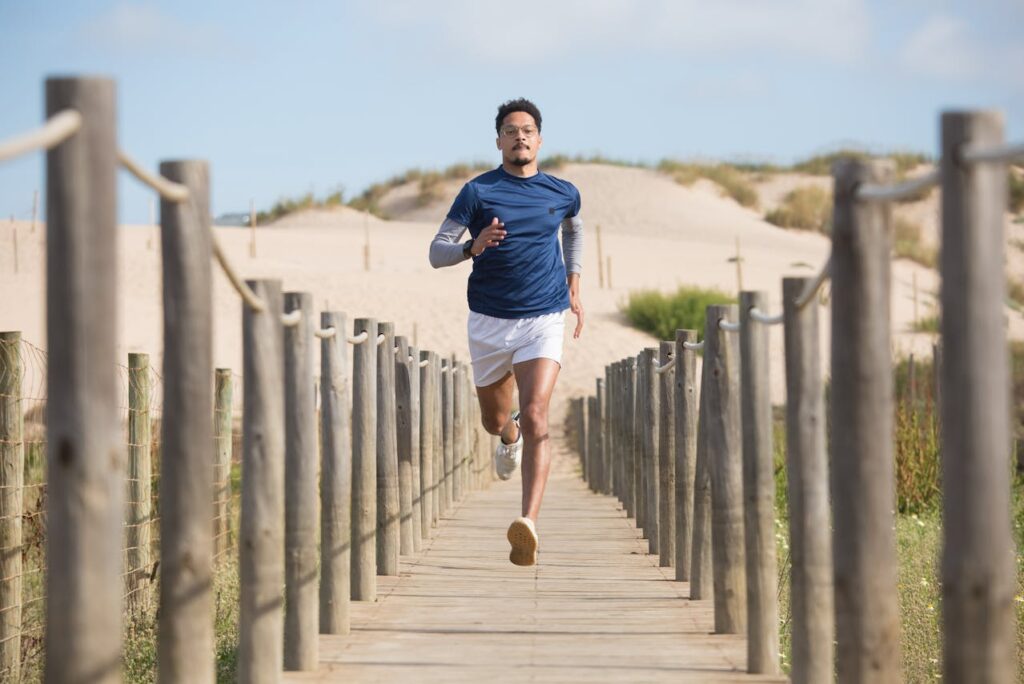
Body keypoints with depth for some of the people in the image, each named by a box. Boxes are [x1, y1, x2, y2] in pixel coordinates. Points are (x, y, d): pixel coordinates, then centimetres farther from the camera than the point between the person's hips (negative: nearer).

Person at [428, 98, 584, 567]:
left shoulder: (562, 193, 4)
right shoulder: (478, 192, -4)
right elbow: (436, 253, -6)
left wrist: (574, 288, 23)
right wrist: (473, 247, -26)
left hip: (544, 320, -1)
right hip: (489, 322, 1)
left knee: (535, 416, -20)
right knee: (494, 419, 17)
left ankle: (529, 525, -29)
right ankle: (509, 436, 57)